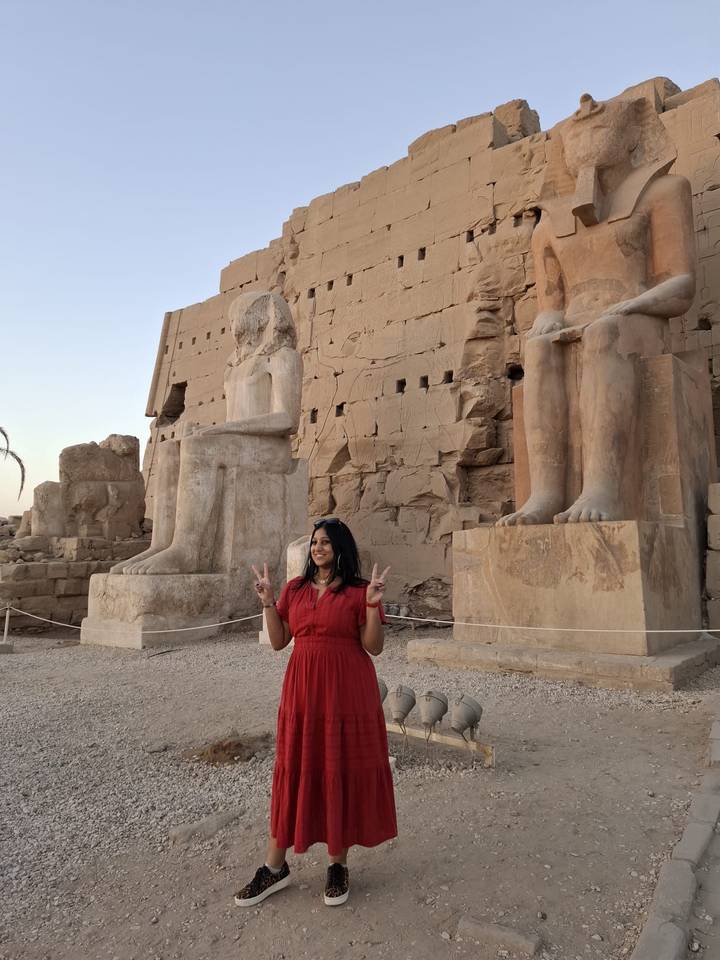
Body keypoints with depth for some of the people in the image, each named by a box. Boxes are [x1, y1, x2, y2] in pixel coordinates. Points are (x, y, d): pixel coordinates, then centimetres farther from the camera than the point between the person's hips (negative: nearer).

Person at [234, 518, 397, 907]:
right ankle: (275, 866, 26)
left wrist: (373, 604, -20)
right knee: (292, 772, 10)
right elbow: (278, 642, 6)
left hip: (347, 693, -3)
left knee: (342, 773, 8)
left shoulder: (358, 591, -5)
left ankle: (338, 865, 27)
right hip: (302, 692, 3)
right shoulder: (295, 588, 6)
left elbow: (373, 647, -8)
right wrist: (268, 602, -4)